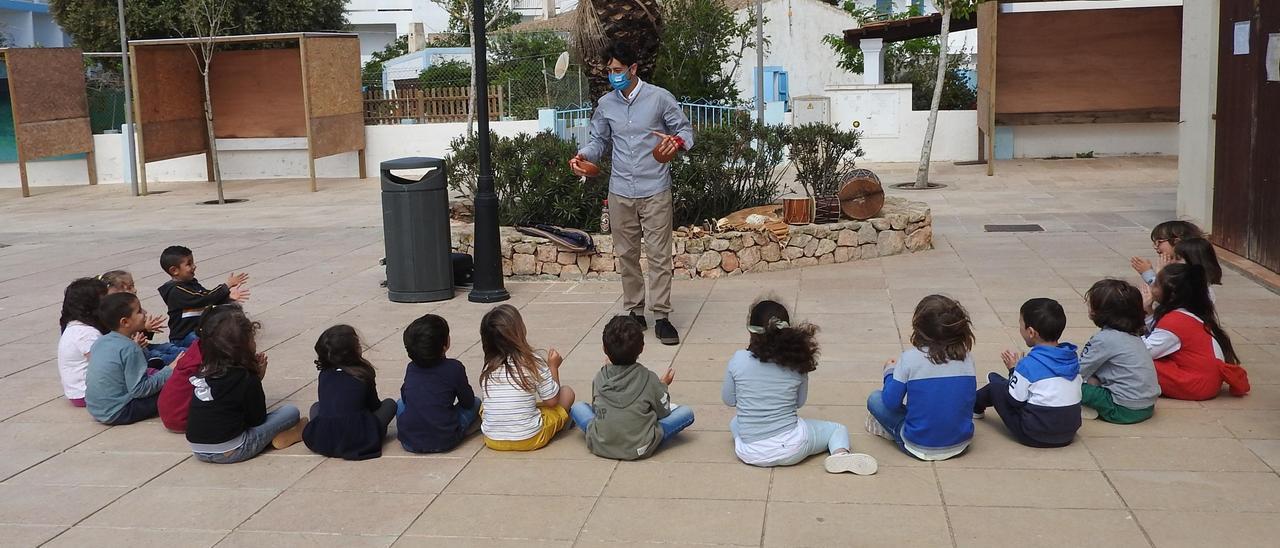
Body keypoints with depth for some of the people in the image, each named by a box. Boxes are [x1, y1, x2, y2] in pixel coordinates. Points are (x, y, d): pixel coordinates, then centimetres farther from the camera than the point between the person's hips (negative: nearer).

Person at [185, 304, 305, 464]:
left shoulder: (205, 372, 7)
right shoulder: (247, 379, -12)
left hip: (199, 452, 7)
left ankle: (274, 436, 8)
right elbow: (258, 420, 0)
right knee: (291, 411, 0)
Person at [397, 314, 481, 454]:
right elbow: (468, 402, 2)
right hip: (444, 442, -2)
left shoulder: (411, 368, 3)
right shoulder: (454, 368, -9)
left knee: (400, 403, 31)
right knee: (476, 403, 17)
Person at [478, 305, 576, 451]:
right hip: (529, 439, -3)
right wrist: (553, 367, 8)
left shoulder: (487, 369, -2)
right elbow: (551, 401, -4)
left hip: (492, 441, 3)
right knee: (567, 392, 12)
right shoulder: (533, 363, -14)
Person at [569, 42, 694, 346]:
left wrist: (677, 142, -20)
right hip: (620, 192, 3)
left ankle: (661, 316, 5)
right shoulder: (605, 104, 7)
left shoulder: (660, 98, -3)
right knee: (626, 255, 9)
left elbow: (685, 129, 2)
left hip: (655, 191, -3)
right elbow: (599, 140, 15)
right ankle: (634, 311, 20)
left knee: (659, 255, -2)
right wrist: (584, 155, -5)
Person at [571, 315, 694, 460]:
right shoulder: (648, 378, -7)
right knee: (687, 412, 4)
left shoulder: (600, 377, 0)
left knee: (577, 406, 26)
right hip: (639, 449, -3)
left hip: (599, 445, 3)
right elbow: (663, 412, 5)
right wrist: (663, 386, 22)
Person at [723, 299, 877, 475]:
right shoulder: (796, 364, -6)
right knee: (838, 429, 22)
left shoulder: (738, 360, -10)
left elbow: (728, 400, 4)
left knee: (735, 422, 36)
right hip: (791, 449, -1)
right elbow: (799, 402, 9)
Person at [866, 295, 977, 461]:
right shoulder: (966, 357, -4)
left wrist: (889, 372, 10)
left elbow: (892, 402, -9)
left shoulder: (910, 358, -14)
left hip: (918, 447, -4)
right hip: (960, 445, 4)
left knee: (874, 399, 13)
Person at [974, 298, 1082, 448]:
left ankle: (974, 407, 38)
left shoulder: (1028, 364, -19)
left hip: (1034, 437, -7)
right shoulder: (1071, 357, 0)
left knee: (994, 381, 10)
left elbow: (1015, 401, -10)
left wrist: (1013, 369, 4)